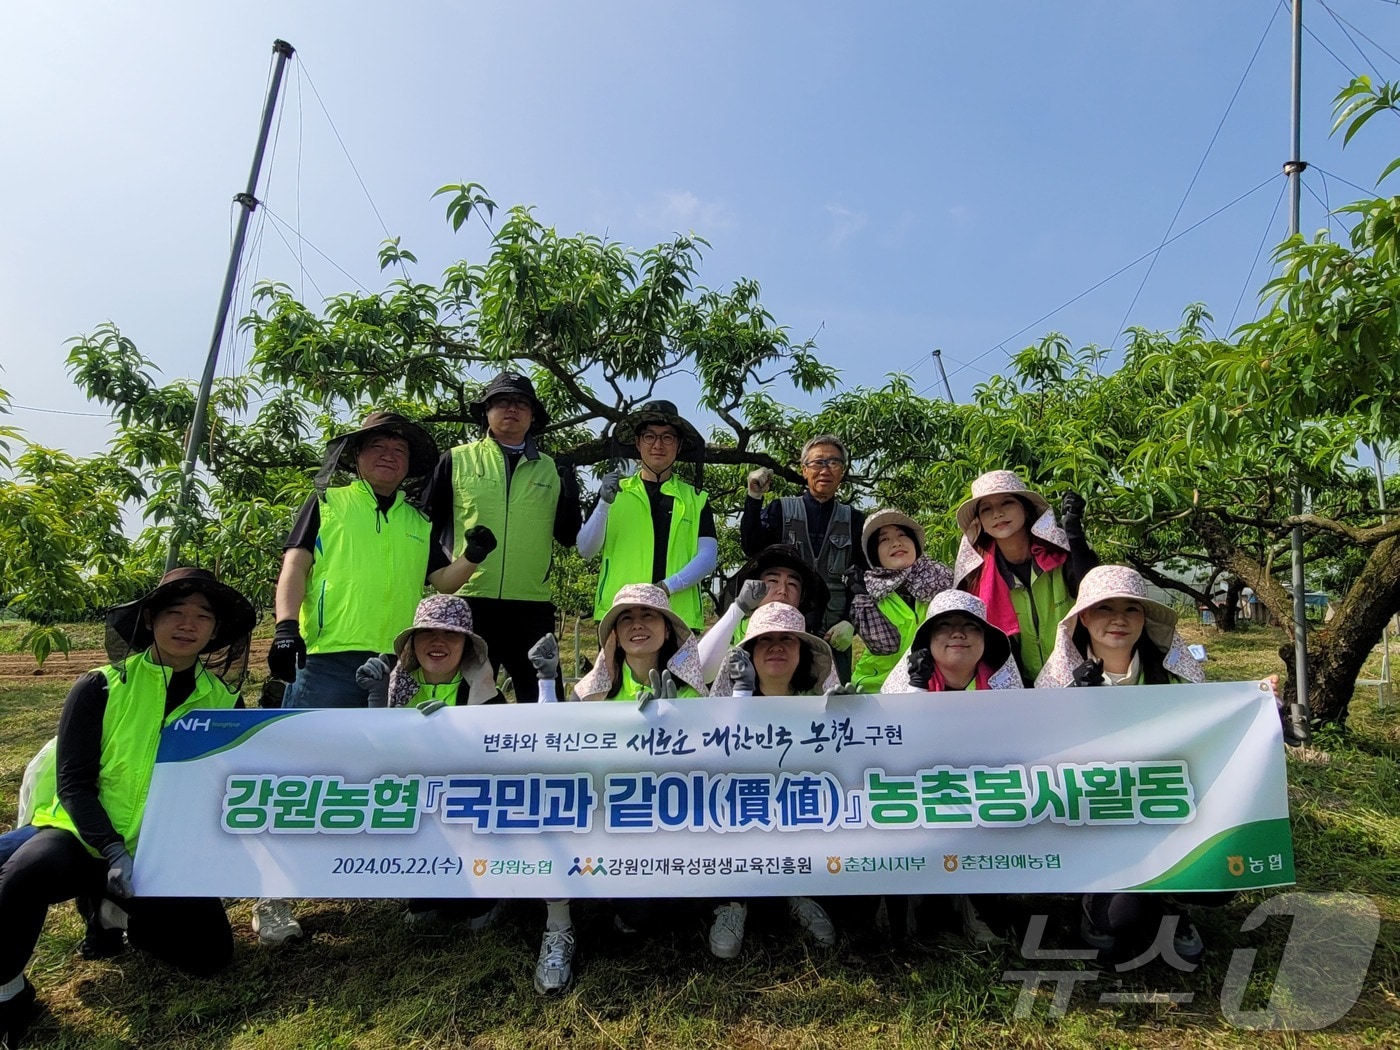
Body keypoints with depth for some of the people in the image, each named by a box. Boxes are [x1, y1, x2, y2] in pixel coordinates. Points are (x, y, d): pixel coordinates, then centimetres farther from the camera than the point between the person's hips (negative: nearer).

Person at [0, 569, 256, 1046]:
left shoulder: (222, 701, 0)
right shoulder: (100, 688, -8)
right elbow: (74, 784, -12)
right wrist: (114, 853, -24)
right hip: (81, 837, -3)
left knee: (210, 953, -11)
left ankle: (122, 915, 18)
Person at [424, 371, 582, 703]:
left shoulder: (552, 470, 12)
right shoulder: (457, 460, 6)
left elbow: (569, 537, 10)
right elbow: (428, 524, 10)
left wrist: (571, 497, -6)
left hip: (532, 606, 2)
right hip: (467, 602, -1)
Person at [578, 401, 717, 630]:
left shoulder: (696, 499, 12)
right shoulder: (614, 491, 12)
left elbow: (708, 557, 4)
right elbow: (586, 549, 4)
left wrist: (667, 586, -11)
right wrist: (604, 503, -11)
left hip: (679, 617, 0)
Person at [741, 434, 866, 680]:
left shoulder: (854, 520, 10)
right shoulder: (781, 510, 7)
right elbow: (753, 549, -8)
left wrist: (850, 622, -3)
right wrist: (754, 499, -16)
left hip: (834, 633, 1)